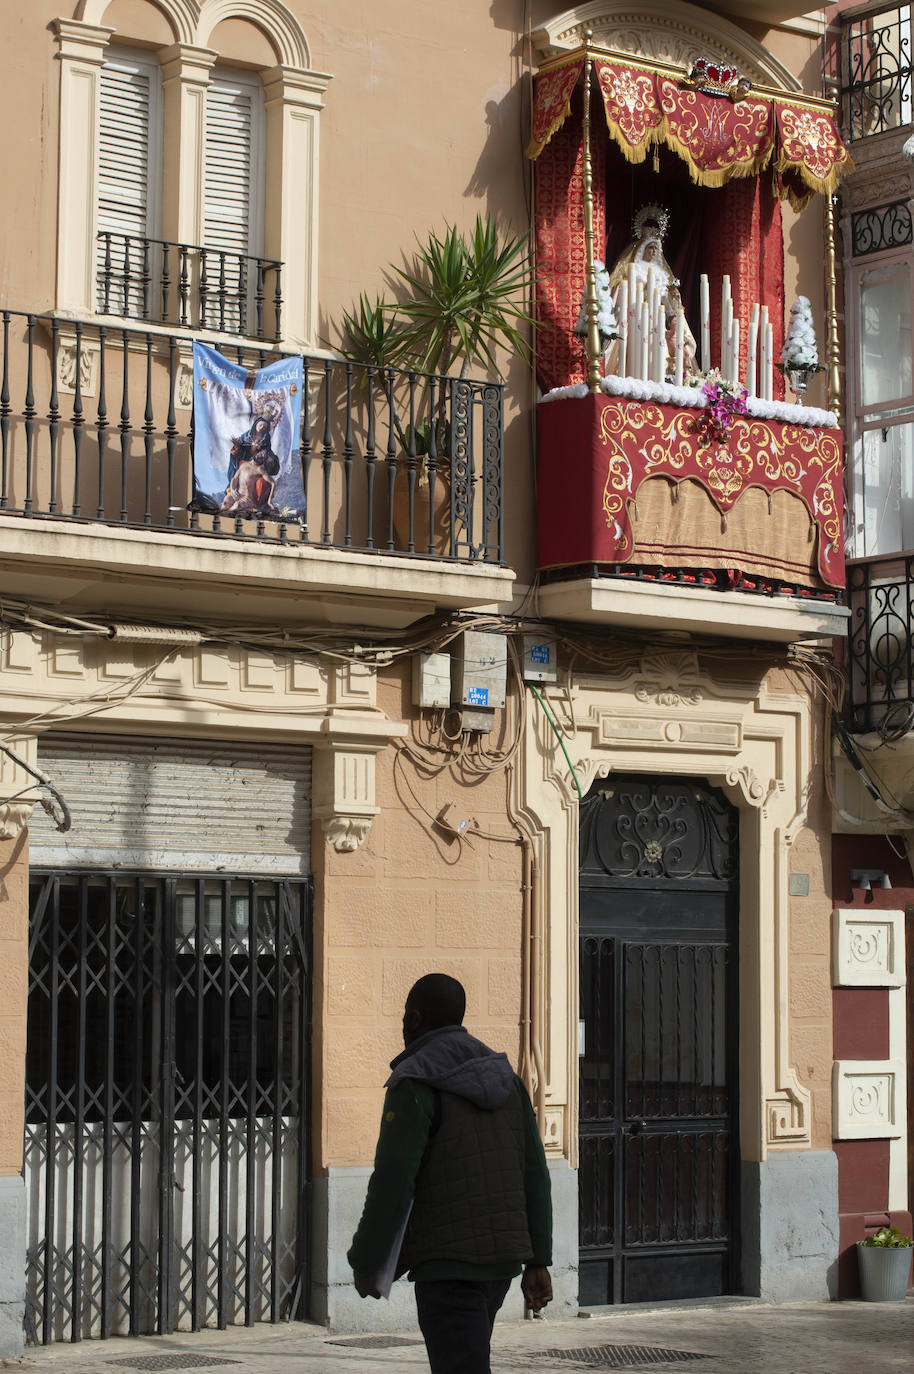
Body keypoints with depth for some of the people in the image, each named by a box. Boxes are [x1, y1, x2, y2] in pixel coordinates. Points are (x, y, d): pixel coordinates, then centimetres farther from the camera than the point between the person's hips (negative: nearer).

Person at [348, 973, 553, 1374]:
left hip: (449, 1263, -8)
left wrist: (365, 1264, -4)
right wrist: (538, 1262, 11)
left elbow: (392, 1185, -16)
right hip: (502, 1260, 8)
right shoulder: (505, 1080, 10)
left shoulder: (415, 1087, -12)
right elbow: (534, 1175, 9)